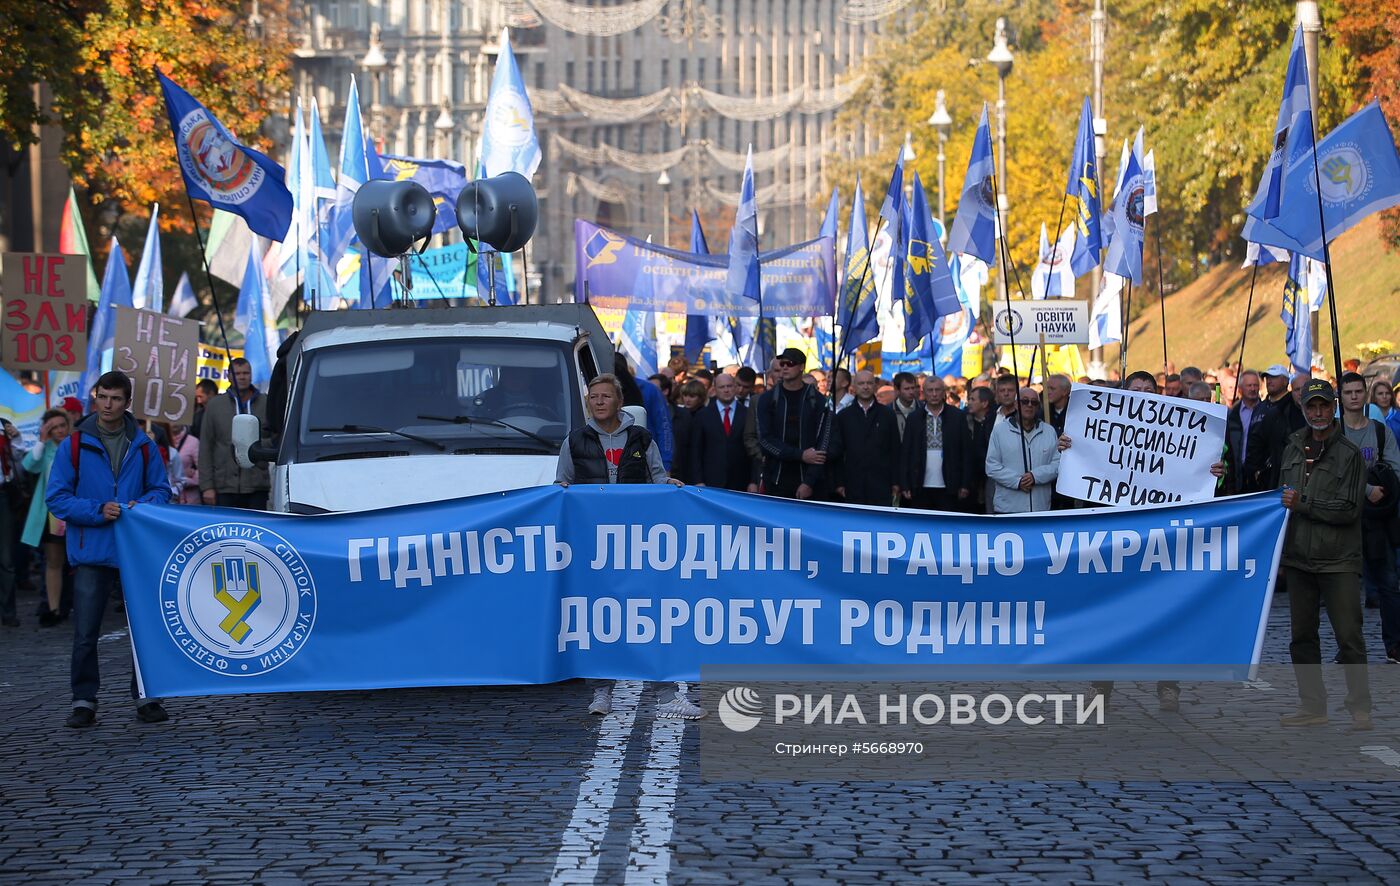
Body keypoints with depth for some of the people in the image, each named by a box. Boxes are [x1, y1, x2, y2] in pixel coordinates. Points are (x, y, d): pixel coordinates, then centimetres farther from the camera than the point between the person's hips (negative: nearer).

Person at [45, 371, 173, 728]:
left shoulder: (143, 446, 6)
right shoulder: (74, 445, 0)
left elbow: (161, 489, 13)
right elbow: (56, 497, -1)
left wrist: (142, 505, -9)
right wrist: (97, 511, -15)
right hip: (91, 552, -1)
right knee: (85, 633, 0)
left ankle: (147, 698, 13)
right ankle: (84, 702, 9)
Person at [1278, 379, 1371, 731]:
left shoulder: (1349, 454, -5)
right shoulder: (1293, 449, 13)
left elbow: (1348, 510, -13)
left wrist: (1303, 503, -13)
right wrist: (1280, 551, 18)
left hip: (1338, 561, -6)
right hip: (1299, 560, 6)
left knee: (1349, 637, -5)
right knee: (1302, 636, 8)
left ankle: (1360, 708, 5)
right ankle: (1313, 705, 17)